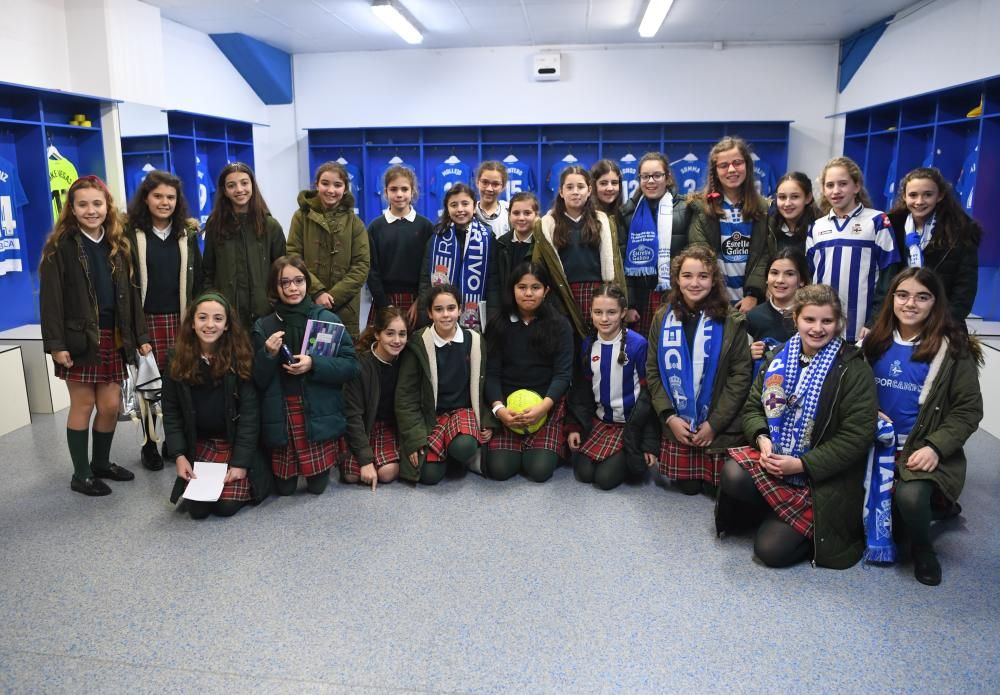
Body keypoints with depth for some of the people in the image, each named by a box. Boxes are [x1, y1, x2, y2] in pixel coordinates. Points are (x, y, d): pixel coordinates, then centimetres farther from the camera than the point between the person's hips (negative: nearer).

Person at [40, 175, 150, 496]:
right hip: (79, 338, -4)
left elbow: (131, 293, 11)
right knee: (83, 405, 2)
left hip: (113, 337, 5)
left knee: (111, 405, 8)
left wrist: (141, 336, 5)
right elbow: (51, 297, -9)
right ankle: (81, 474, 14)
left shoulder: (118, 245, 11)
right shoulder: (60, 246, -4)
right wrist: (55, 343, -17)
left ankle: (101, 463, 27)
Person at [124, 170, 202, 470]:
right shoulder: (131, 234, -1)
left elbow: (198, 279, 11)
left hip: (182, 319, 3)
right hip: (147, 320, -2)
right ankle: (149, 444, 16)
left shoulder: (187, 233, 10)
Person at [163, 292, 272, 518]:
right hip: (200, 444, 2)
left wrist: (241, 461, -17)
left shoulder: (240, 357, -11)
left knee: (226, 506, -15)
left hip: (237, 442, -2)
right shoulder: (176, 358, -3)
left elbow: (250, 412, -12)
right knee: (197, 508, -13)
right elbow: (171, 412, 2)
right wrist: (179, 455, -9)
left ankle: (251, 477, 15)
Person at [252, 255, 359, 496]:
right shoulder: (263, 327, 3)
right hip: (280, 415, 2)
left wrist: (314, 364, -19)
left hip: (319, 414, -1)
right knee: (284, 488, 5)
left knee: (317, 485, 1)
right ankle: (288, 475, 40)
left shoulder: (328, 319, -2)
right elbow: (257, 381, 4)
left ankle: (318, 473, 35)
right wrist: (268, 354, -15)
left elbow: (351, 366, -5)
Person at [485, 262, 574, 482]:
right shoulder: (499, 324, 3)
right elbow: (491, 372, -1)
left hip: (548, 403, -1)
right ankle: (522, 445, 19)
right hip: (507, 402, 1)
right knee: (499, 470, -14)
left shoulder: (559, 325, 0)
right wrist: (498, 408, -19)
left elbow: (563, 373, -7)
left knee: (539, 470, -17)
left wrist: (543, 406, -23)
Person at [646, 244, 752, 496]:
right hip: (677, 425, 2)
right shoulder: (663, 318, 0)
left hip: (720, 427, -2)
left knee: (718, 489, 5)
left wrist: (714, 423, -13)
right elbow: (652, 371, 1)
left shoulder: (731, 322, -9)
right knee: (688, 487, 9)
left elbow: (740, 376, -10)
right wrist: (669, 417, -9)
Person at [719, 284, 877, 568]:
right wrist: (762, 438, -13)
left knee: (771, 549, -14)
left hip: (823, 478, -4)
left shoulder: (854, 371, -10)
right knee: (733, 476, -30)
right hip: (772, 458, 4)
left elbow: (856, 436, -14)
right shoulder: (778, 359, 6)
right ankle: (774, 513, 3)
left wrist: (801, 465, -19)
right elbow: (753, 406, 9)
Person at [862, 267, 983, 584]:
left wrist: (935, 447, -19)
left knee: (910, 496, -33)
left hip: (923, 448, -4)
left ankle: (923, 549, 4)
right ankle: (934, 506, 15)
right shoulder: (875, 340, 6)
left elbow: (969, 409, -6)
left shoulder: (952, 349, -5)